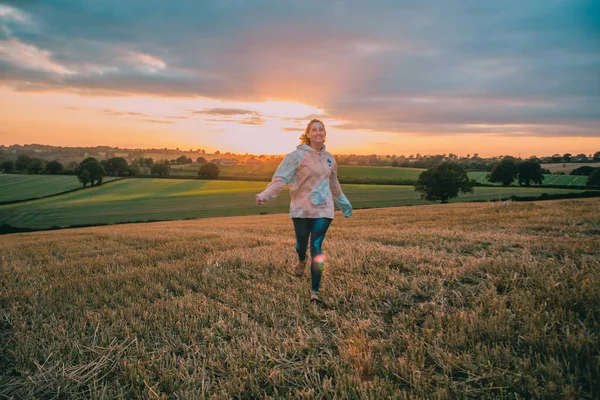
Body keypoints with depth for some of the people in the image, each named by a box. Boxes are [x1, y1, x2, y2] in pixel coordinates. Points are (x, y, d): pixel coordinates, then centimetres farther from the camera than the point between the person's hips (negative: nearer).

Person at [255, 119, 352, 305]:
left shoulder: (329, 158, 8)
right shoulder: (298, 155, -9)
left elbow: (333, 183, 22)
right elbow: (281, 177, -19)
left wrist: (343, 203, 31)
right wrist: (265, 195, -33)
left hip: (323, 209, 2)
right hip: (301, 209, -2)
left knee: (317, 247, -6)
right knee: (302, 243, 10)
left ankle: (315, 291, -2)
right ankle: (301, 261, 50)